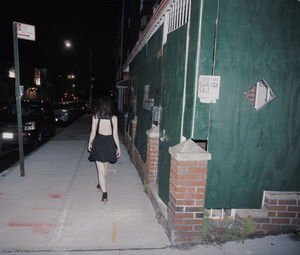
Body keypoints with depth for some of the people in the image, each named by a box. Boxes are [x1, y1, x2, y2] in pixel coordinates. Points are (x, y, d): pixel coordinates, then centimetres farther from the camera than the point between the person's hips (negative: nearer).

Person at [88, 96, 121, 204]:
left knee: (101, 170, 3)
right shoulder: (113, 118, -9)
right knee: (105, 167, 23)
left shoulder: (95, 117, -9)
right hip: (109, 143, 2)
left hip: (98, 143, -1)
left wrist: (89, 143, 12)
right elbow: (115, 135, -7)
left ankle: (104, 194, -1)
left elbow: (93, 133, -4)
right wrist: (118, 147, 3)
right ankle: (101, 185, 45)